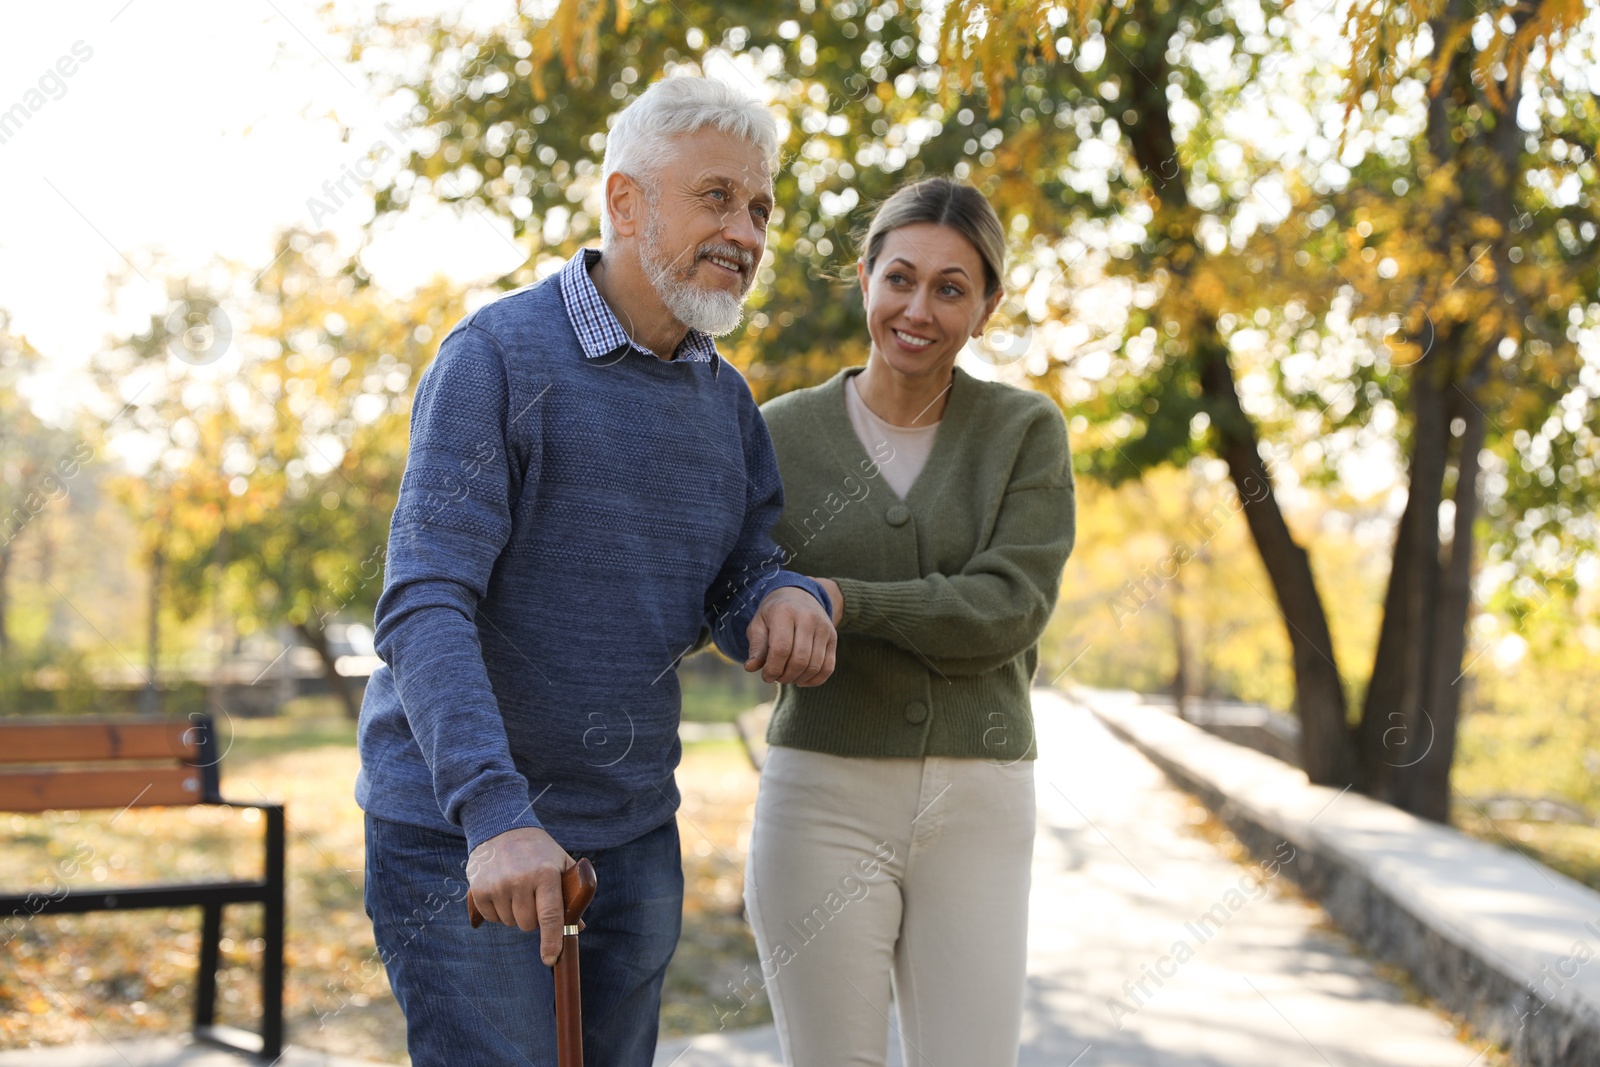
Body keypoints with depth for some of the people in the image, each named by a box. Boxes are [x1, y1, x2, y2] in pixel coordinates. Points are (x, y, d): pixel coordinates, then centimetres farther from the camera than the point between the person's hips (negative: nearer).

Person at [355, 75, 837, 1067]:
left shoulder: (727, 400, 8)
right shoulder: (499, 354, -13)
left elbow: (736, 585, 13)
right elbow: (424, 610, -21)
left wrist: (789, 598, -13)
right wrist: (494, 816, -33)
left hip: (634, 836, 7)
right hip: (462, 836, -6)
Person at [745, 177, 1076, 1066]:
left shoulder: (1027, 432, 1)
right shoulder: (784, 434, 3)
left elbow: (1010, 610, -11)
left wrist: (844, 602, -19)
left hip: (977, 812, 0)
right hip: (824, 800, 0)